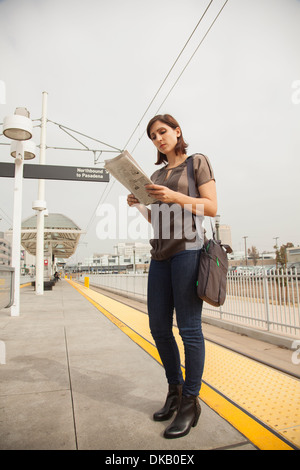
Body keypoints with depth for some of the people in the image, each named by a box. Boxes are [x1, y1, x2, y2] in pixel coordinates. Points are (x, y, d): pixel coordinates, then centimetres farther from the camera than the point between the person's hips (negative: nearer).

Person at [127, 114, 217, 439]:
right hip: (160, 254, 7)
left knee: (189, 328, -4)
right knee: (158, 328, 7)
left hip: (187, 248, -6)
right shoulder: (156, 175, 22)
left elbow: (211, 207, -5)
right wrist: (139, 206, 3)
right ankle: (175, 390, 27)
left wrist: (174, 197, -17)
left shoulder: (197, 162, 6)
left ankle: (190, 401, 13)